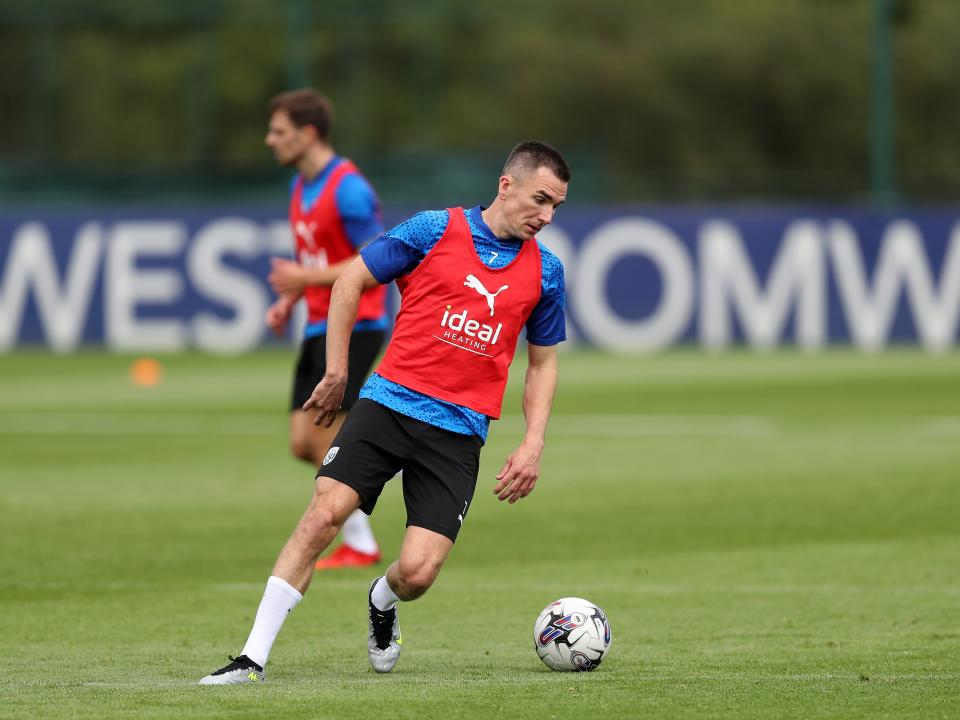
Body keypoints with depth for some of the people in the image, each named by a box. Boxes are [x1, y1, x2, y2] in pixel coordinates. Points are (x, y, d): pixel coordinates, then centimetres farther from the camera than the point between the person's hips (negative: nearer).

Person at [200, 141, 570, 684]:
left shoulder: (545, 271, 8)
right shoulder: (435, 230, -1)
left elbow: (544, 361, 18)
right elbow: (352, 279, 7)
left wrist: (533, 445, 7)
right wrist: (337, 372, 4)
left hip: (458, 431, 1)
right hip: (389, 401, -1)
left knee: (417, 573, -13)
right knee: (325, 513, -20)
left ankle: (382, 604, 27)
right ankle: (253, 659, -13)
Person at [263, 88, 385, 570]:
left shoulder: (348, 188, -15)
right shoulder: (301, 186, 13)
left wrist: (307, 278, -19)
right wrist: (288, 301, 8)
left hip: (354, 326, -9)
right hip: (319, 327, 9)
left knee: (322, 436, -11)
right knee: (303, 445, 2)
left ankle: (359, 545, -1)